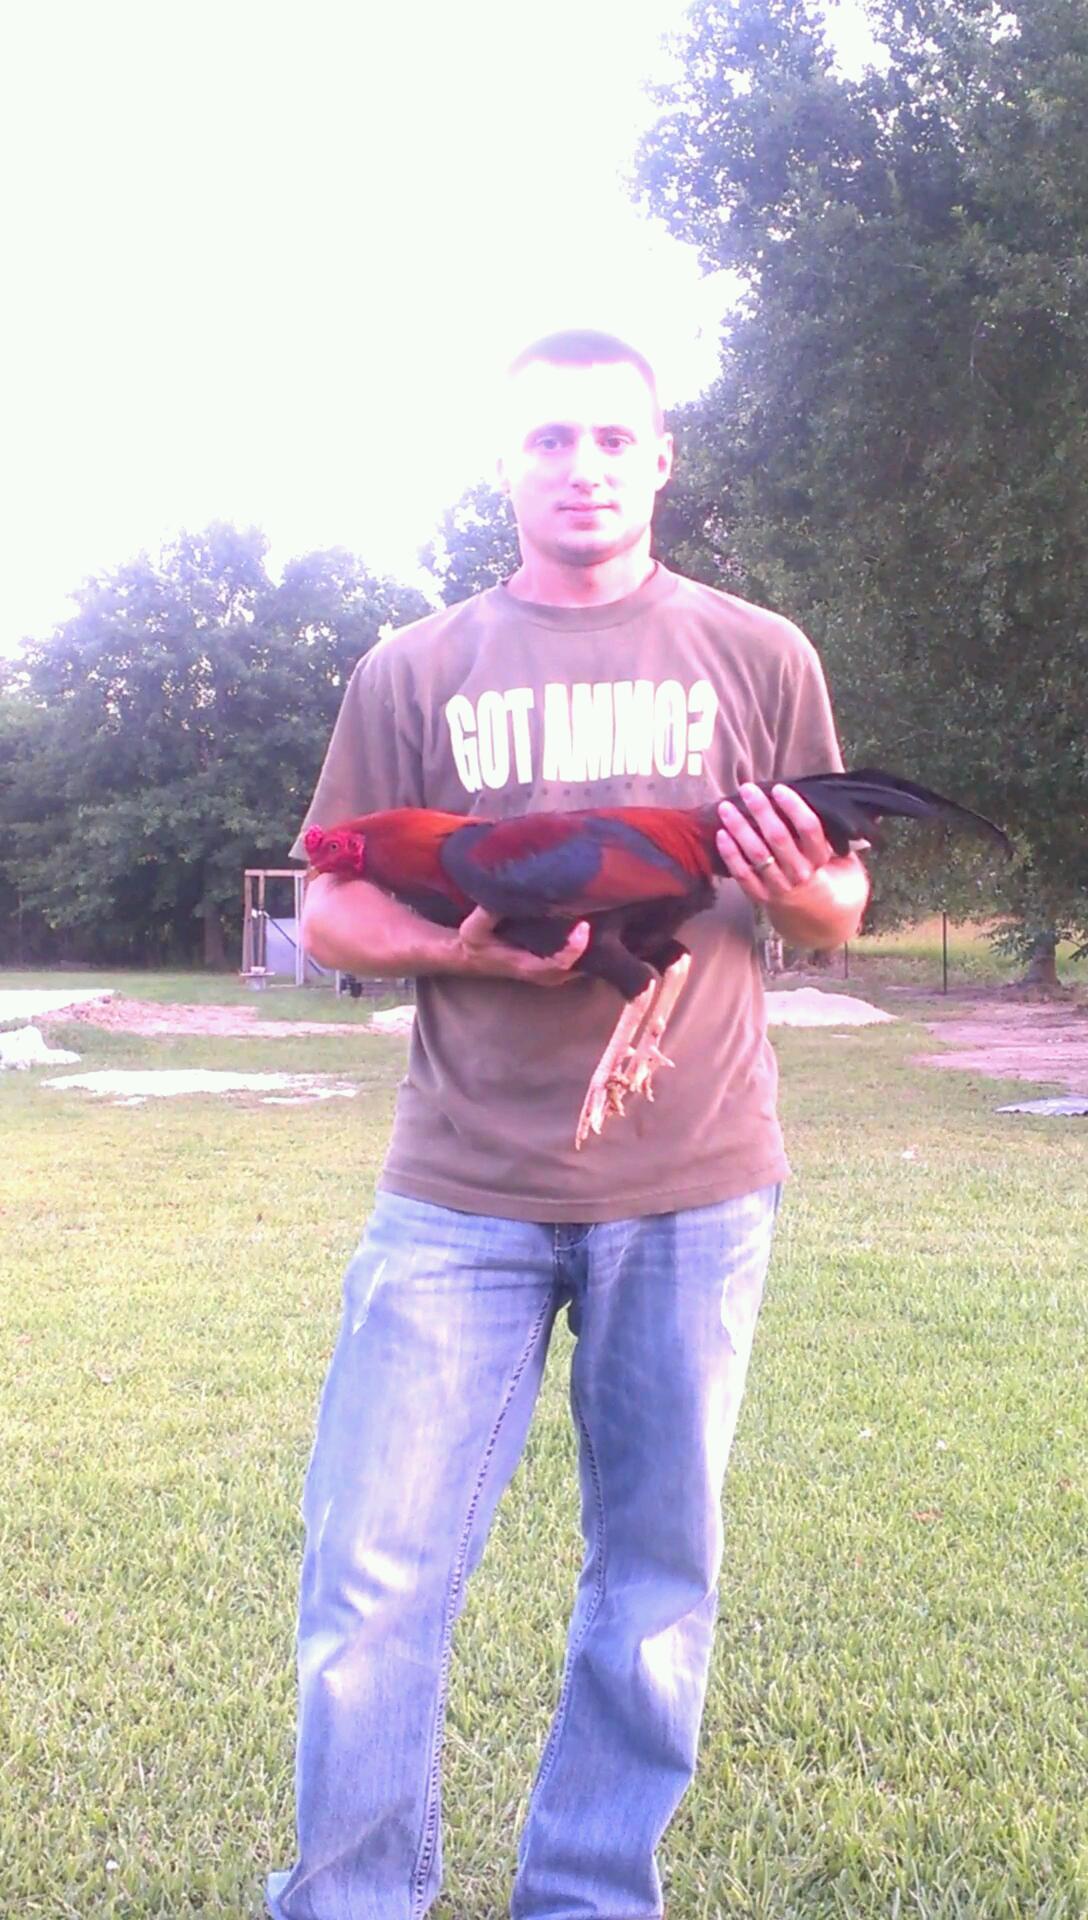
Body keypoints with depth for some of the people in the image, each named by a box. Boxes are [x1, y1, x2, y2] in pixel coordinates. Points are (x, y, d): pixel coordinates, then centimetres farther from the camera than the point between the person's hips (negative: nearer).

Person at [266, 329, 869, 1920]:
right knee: (373, 1579, -1)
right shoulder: (412, 673, 8)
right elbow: (330, 909, 9)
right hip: (464, 1190, 0)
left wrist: (794, 883, -11)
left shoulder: (758, 659, 9)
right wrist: (459, 947, -11)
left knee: (657, 1579, 8)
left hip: (693, 1188, 1)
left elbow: (841, 908, 13)